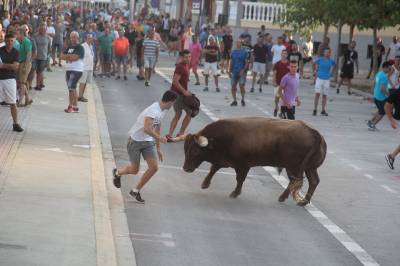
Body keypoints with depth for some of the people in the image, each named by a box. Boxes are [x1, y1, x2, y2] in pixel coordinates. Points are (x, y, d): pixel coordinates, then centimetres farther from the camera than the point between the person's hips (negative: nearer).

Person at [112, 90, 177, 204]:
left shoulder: (163, 111, 4)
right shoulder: (153, 110, -27)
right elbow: (146, 129, -39)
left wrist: (158, 148, 18)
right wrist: (159, 138, -25)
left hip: (148, 142, 8)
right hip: (135, 140, -8)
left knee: (154, 167, -7)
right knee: (134, 170, 2)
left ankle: (135, 191, 6)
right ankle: (117, 173, 36)